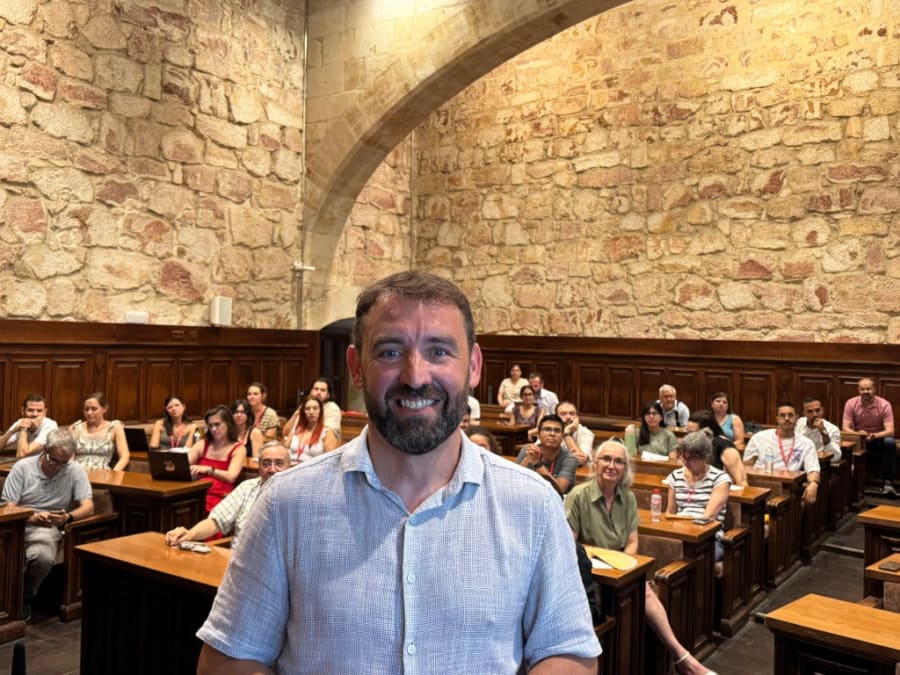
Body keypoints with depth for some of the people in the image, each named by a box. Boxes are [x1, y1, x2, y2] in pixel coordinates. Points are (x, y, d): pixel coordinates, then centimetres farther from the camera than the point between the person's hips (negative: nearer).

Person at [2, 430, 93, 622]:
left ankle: (24, 598, -2)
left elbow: (88, 506, -4)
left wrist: (68, 517, -27)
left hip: (47, 529, 0)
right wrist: (32, 517, -25)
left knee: (43, 556, -33)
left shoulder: (76, 471, -2)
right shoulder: (22, 467, -3)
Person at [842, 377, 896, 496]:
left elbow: (890, 431, -21)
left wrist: (875, 435, -42)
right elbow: (845, 428, -14)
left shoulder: (884, 405, -14)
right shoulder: (851, 403, -10)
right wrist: (857, 434, -37)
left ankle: (888, 482, -24)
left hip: (878, 439, 0)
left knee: (890, 442, -34)